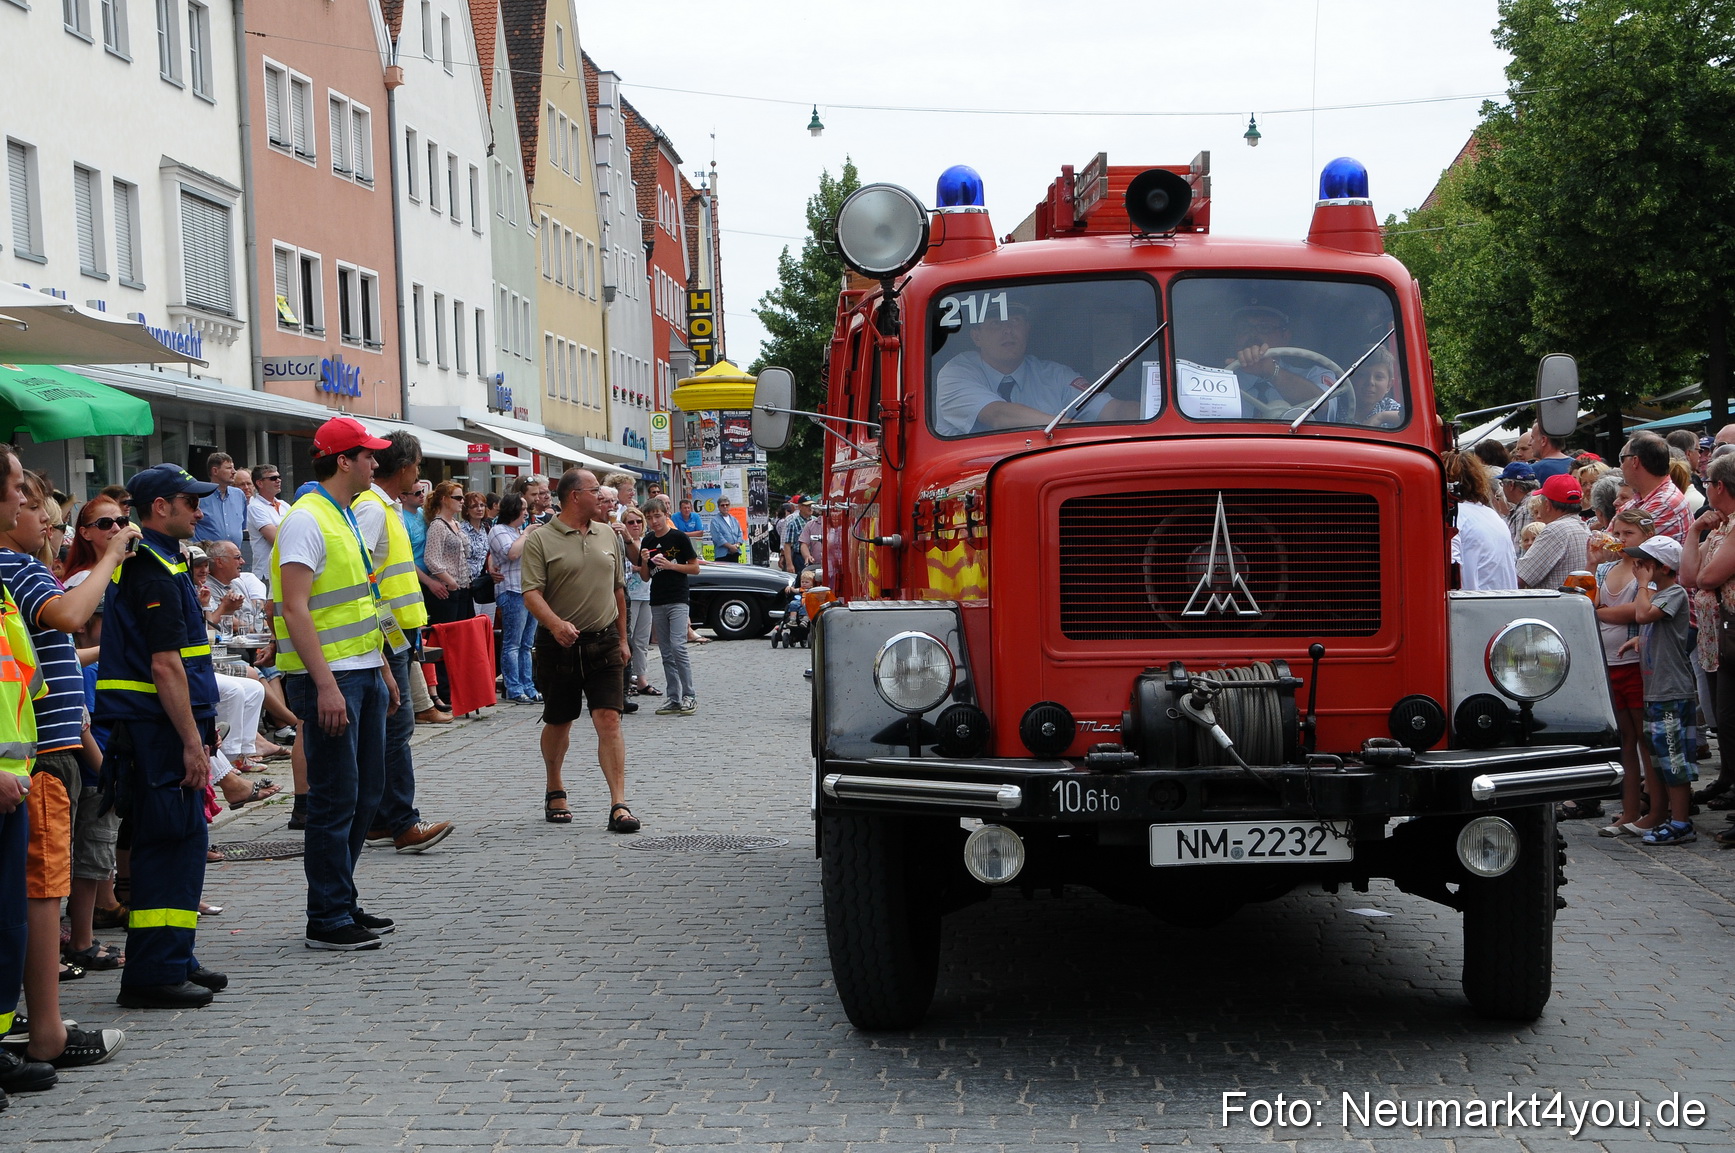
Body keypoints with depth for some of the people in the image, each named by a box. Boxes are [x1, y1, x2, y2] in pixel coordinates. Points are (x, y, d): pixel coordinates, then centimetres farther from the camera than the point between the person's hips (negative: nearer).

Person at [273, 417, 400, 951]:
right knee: (335, 798, -4)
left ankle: (342, 900, 25)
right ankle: (327, 920, 4)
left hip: (364, 672, 10)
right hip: (329, 678, -10)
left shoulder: (347, 517, 16)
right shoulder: (306, 521, -14)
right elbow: (295, 609, -21)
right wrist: (325, 685, -26)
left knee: (366, 791, 14)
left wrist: (382, 670, 21)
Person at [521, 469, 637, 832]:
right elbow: (531, 593, -13)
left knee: (609, 720, -8)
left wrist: (621, 638, 17)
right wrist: (556, 624, -30)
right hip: (559, 644, -2)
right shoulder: (541, 540, -4)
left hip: (603, 642, 3)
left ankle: (619, 804, -12)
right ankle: (555, 791, 33)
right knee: (558, 722, 11)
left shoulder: (608, 536, 11)